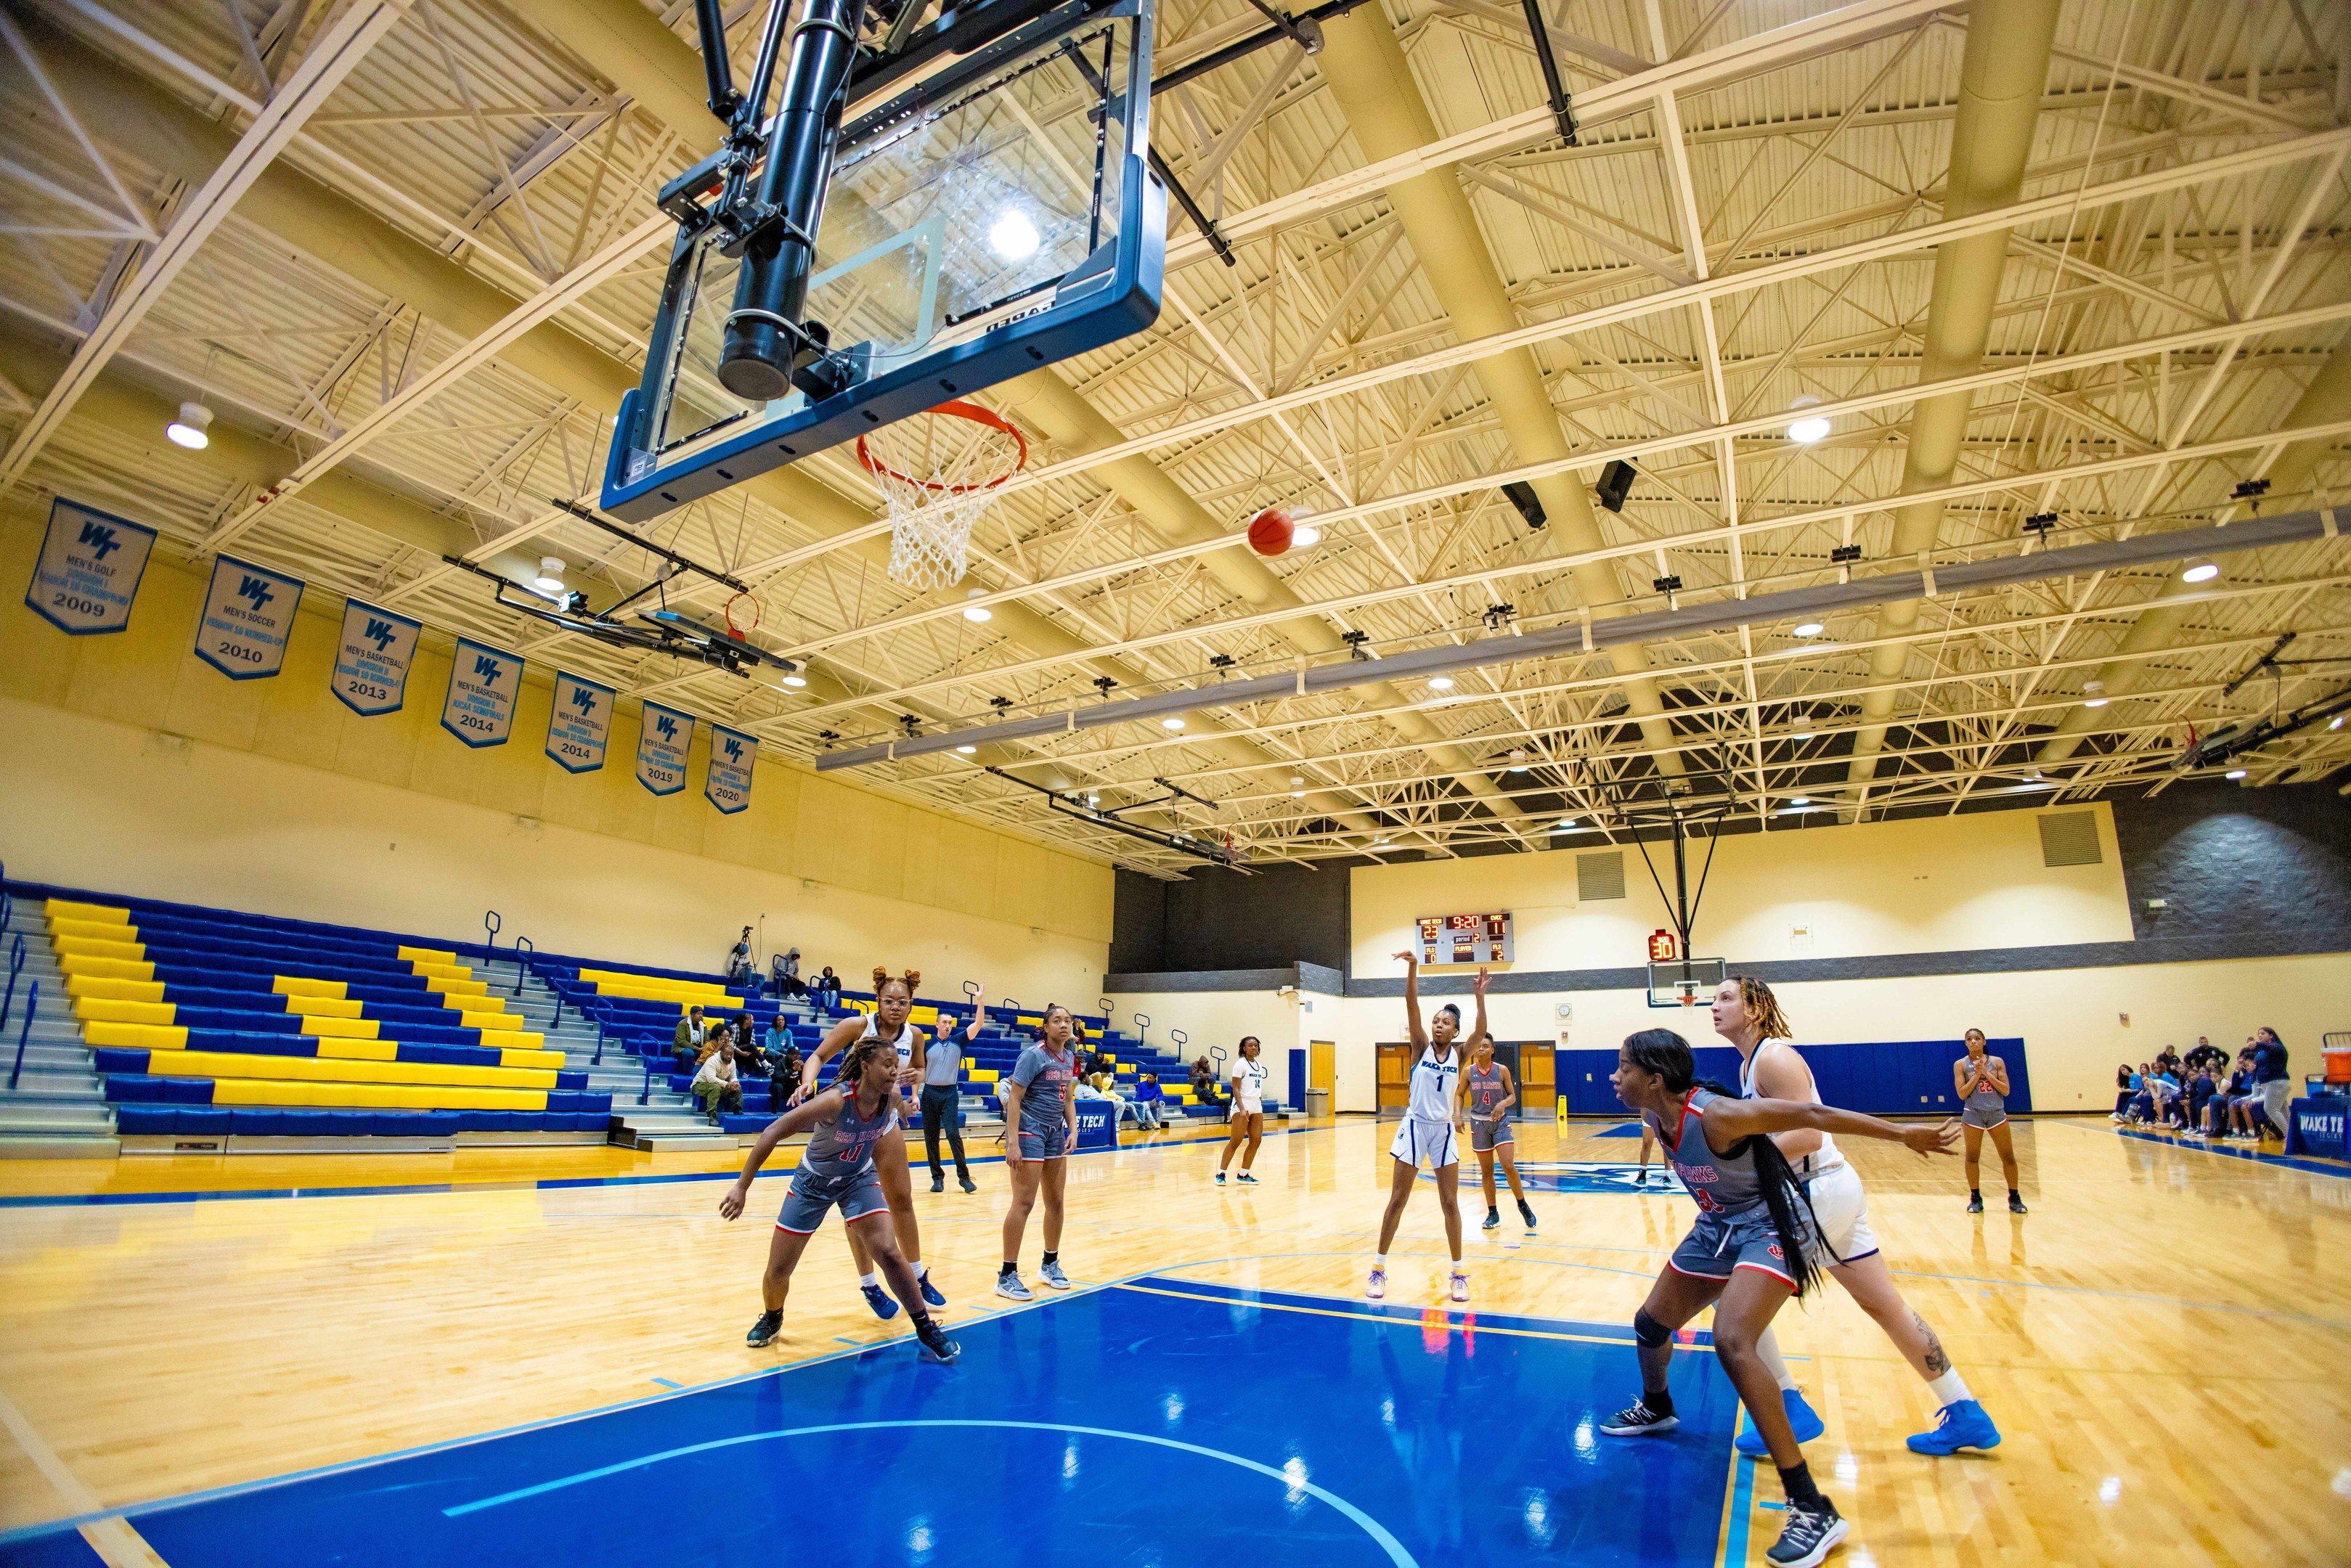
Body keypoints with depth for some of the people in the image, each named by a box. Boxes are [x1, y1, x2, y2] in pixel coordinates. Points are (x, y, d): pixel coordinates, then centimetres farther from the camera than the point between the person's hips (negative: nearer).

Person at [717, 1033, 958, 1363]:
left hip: (859, 1179, 2)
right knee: (778, 1270, 5)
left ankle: (926, 1331, 0)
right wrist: (742, 1187, -32)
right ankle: (771, 1319, 40)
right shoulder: (836, 1100, -36)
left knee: (889, 1253, -14)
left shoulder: (891, 1097, -22)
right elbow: (773, 1132, -32)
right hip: (813, 1182, -2)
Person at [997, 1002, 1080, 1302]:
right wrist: (1012, 1142, -23)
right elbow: (1014, 1099, -18)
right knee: (1024, 1203, -7)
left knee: (1056, 1201, 12)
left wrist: (1073, 1130, 5)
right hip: (1029, 1132, -7)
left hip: (1055, 1133, 8)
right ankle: (1007, 1276, 2)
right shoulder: (1033, 1055, -15)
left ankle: (1050, 1265, 27)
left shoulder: (1069, 1059, 7)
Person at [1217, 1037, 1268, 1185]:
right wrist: (1242, 1109, -22)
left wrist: (1261, 1108, 16)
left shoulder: (1259, 1065, 15)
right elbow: (1235, 1088, -13)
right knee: (1235, 1142, -8)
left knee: (1256, 1141, 2)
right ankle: (1221, 1174, -1)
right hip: (1243, 1105, -8)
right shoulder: (1240, 1064, -8)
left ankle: (1243, 1175, 11)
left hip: (1257, 1106, 8)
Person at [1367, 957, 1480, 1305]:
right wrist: (1412, 969, -31)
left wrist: (1480, 997, -33)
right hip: (1414, 1128, -1)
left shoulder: (1459, 1054, 1)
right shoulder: (1422, 1047, -3)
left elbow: (1480, 1032, -18)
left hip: (1444, 1132, 1)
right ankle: (1379, 1269, 12)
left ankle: (1458, 1274, 20)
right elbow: (1412, 1008, -17)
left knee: (1450, 1203, 6)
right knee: (1397, 1200, 3)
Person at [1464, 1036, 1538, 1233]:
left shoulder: (1502, 1070, -5)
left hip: (1501, 1122, -1)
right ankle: (1493, 1214, 18)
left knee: (1509, 1167, -12)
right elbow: (1460, 1096, 6)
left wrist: (1503, 1103, -21)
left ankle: (1523, 1206, 10)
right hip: (1479, 1124, 1)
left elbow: (1513, 1096, 0)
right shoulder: (1468, 1072, -3)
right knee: (1486, 1171, 7)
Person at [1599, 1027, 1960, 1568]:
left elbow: (1812, 1115, -28)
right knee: (1649, 1325, 16)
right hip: (1718, 1228, 8)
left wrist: (1904, 1133, -25)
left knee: (1731, 1342, -30)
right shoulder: (1653, 1115, -10)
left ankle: (1812, 1509, -19)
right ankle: (1655, 1409, 49)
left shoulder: (1716, 1116, -33)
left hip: (1767, 1229, -8)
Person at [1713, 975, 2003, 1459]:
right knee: (1885, 1306, 18)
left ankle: (1791, 1410, 5)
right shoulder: (1749, 1064, 11)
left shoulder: (1773, 1057, -19)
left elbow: (1807, 1134, -26)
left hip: (1820, 1192, -10)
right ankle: (1967, 1416, 29)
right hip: (1833, 1189, 10)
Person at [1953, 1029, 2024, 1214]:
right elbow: (1962, 1094, -8)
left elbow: (2006, 1091, -3)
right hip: (1973, 1114, -1)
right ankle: (1975, 1198, 13)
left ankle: (2014, 1198, 20)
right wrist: (1977, 1074, -14)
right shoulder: (1961, 1065, -2)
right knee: (1973, 1157, 3)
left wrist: (1987, 1073, -13)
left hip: (1997, 1113, 2)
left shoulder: (1997, 1062, 3)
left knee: (2008, 1157, 5)